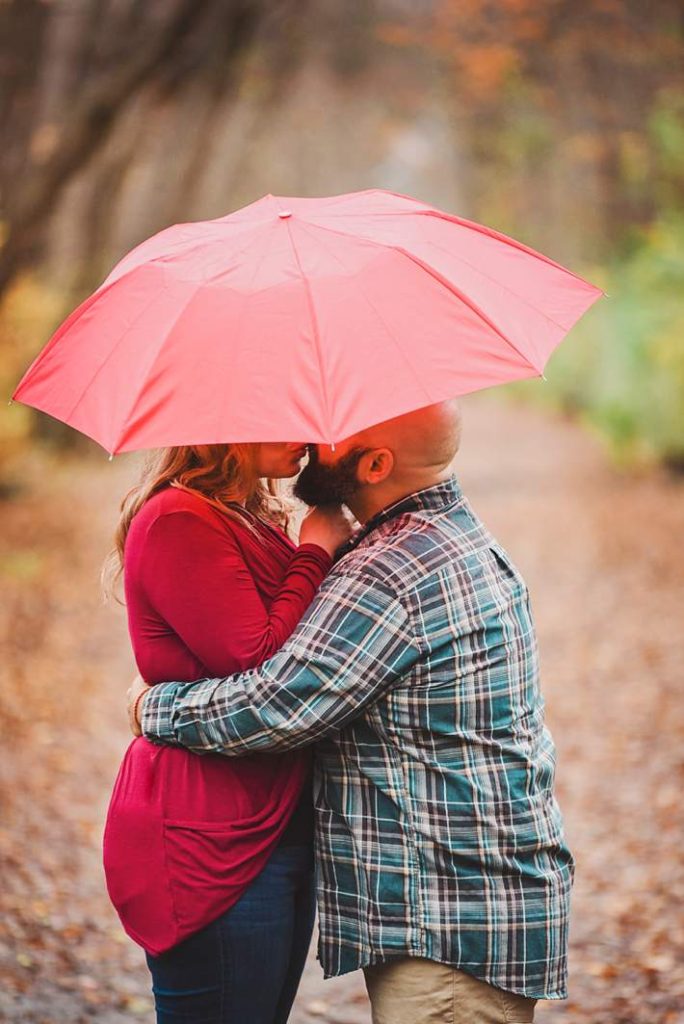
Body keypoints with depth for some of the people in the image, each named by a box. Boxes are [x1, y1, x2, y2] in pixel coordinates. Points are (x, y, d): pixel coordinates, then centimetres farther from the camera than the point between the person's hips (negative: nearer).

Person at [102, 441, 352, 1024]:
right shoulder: (178, 521, -14)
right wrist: (317, 553, -10)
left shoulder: (260, 522, 16)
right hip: (216, 844, -10)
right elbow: (259, 667, -21)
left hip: (280, 823, 10)